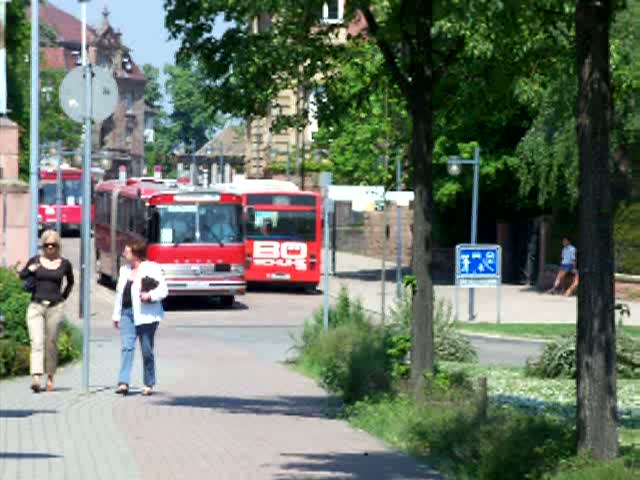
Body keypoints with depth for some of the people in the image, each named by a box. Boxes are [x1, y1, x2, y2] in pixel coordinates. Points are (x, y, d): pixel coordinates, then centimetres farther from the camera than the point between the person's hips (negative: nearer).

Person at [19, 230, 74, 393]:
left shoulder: (64, 264, 6)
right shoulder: (35, 260, 4)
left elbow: (70, 283, 23)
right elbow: (21, 276, 13)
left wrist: (63, 297, 11)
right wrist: (30, 270, -7)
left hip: (55, 307, 1)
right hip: (36, 306, -1)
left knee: (51, 344, 5)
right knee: (36, 342, -12)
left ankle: (50, 378, 18)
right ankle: (36, 378, -22)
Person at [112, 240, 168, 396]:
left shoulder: (151, 269, -3)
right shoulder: (124, 270, 17)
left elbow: (163, 289, -8)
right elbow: (119, 294, 21)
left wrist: (150, 295, -24)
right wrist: (116, 315, 20)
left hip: (145, 315, -5)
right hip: (127, 314, 5)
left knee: (147, 350, 3)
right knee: (126, 347, -9)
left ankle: (149, 384, 15)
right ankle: (123, 383, -17)